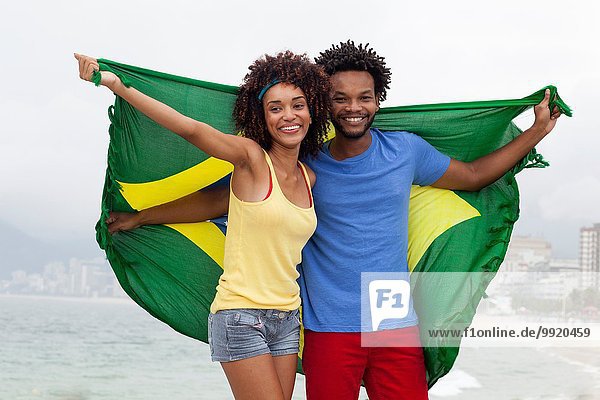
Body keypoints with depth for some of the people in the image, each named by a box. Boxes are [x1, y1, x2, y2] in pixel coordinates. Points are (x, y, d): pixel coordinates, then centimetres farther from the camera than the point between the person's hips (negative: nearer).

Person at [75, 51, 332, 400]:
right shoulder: (251, 157, -7)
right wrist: (117, 85, -30)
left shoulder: (309, 178, 10)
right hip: (241, 317, -6)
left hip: (286, 320, 6)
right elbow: (191, 129, -21)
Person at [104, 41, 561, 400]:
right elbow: (217, 200, 4)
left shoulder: (406, 150, 4)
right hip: (329, 330, -1)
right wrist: (139, 217, 5)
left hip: (397, 325, 1)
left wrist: (537, 132, 20)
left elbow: (473, 175, 19)